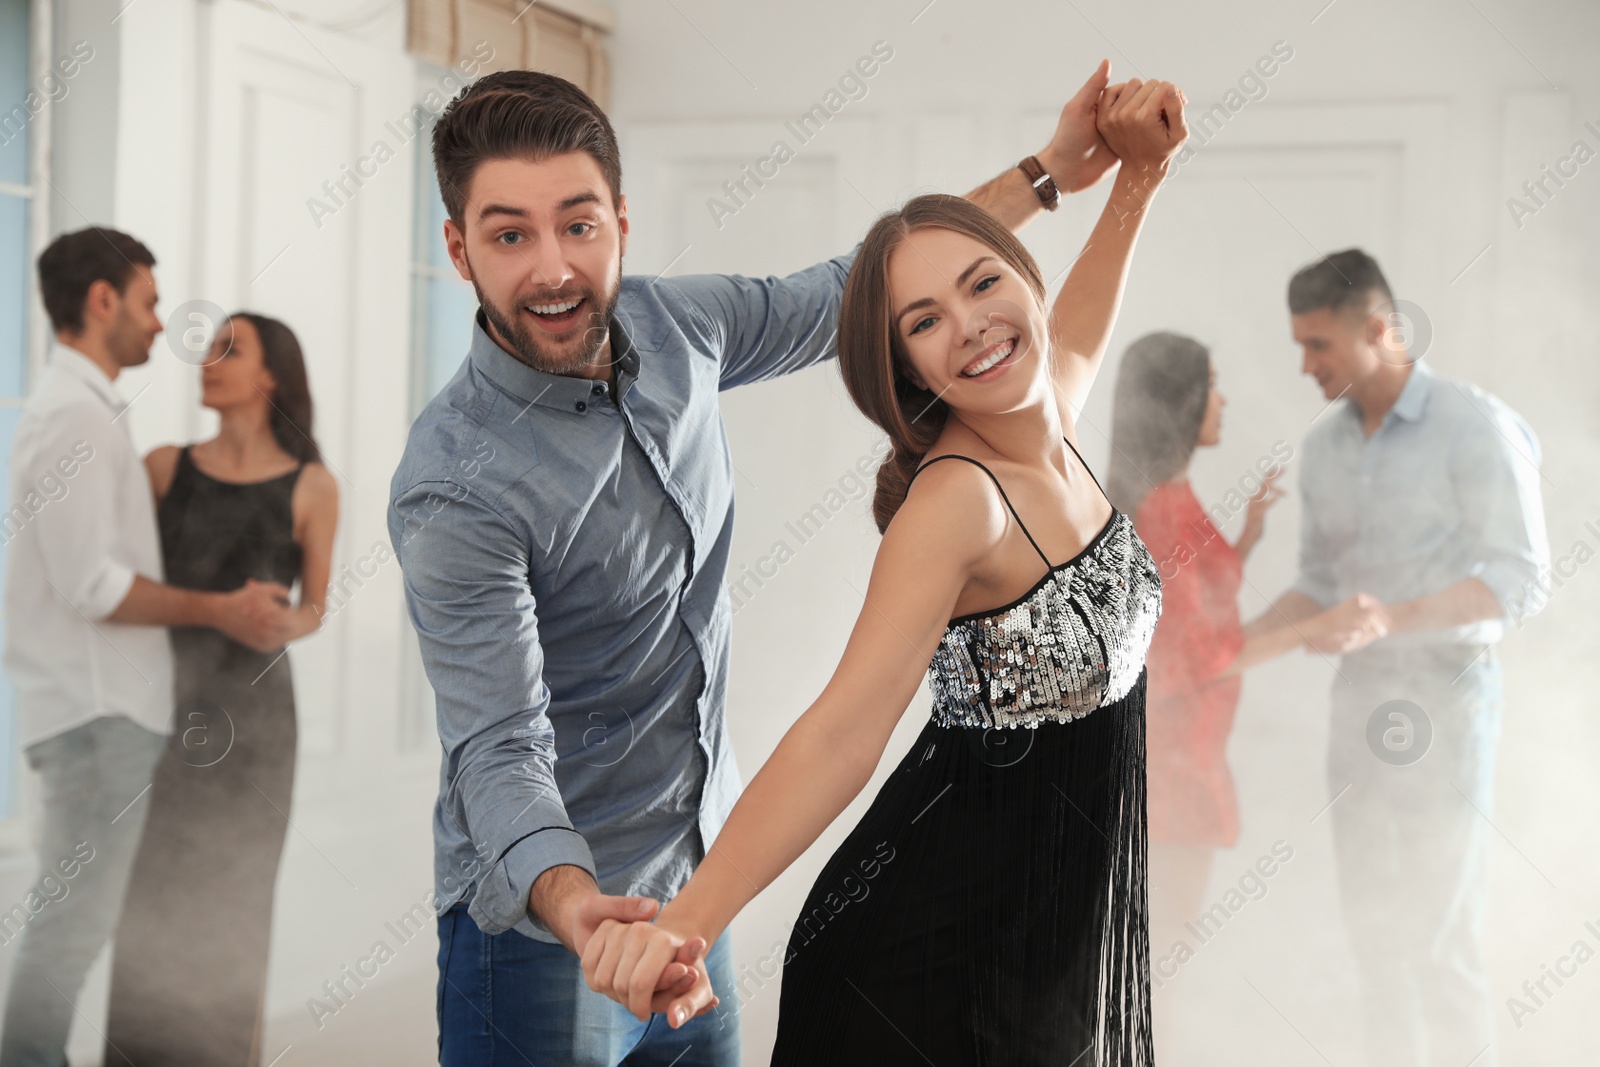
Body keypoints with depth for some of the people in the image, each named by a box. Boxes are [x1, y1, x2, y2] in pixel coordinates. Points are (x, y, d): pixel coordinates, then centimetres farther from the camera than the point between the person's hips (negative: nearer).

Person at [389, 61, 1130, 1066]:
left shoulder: (673, 325, -5)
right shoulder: (455, 488, -24)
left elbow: (846, 294, 11)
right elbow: (497, 748, -27)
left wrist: (1044, 175, 8)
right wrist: (571, 902, -46)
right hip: (542, 921, -6)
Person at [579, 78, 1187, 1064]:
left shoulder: (1052, 425, -1)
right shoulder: (955, 500, -25)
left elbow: (1077, 328, 25)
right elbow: (842, 731, -36)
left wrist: (1142, 170, 18)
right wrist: (691, 917, -49)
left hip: (1070, 909, 8)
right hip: (955, 936, -8)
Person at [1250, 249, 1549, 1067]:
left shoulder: (1477, 427, -11)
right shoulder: (1325, 444, 7)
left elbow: (1521, 578, -15)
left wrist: (1397, 617, -28)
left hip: (1444, 694, -6)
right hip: (1358, 695, 6)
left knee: (1439, 931, -2)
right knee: (1371, 921, 10)